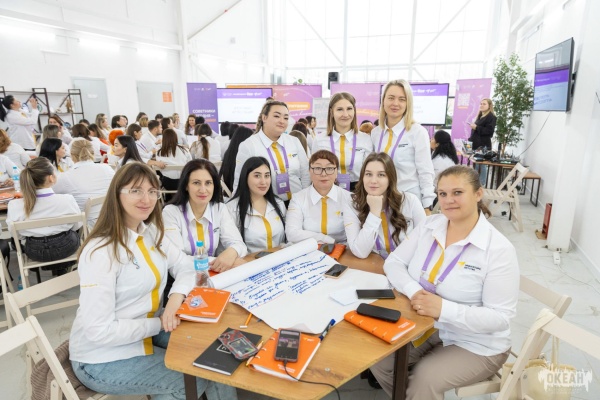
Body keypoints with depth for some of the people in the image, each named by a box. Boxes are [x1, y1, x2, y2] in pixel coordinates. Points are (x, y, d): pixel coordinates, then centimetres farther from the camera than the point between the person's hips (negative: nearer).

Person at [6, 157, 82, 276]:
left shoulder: (15, 206, -23)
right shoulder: (67, 200, -27)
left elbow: (17, 235, -7)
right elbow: (77, 225, -9)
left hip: (35, 253, 2)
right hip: (66, 247, -2)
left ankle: (53, 266, 46)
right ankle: (61, 268, 45)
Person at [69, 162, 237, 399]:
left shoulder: (150, 232, -1)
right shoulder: (101, 252, -26)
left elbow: (186, 265, 2)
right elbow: (99, 331, -25)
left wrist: (177, 296, -17)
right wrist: (160, 323, -20)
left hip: (144, 333, 7)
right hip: (104, 359, -7)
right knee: (201, 378, -9)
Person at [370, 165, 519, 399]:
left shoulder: (499, 249, -19)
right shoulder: (429, 226, -4)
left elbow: (501, 317, -20)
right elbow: (393, 262, -1)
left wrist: (444, 308, -32)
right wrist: (413, 291, -22)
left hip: (475, 344, -4)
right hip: (424, 326, 5)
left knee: (424, 379, -25)